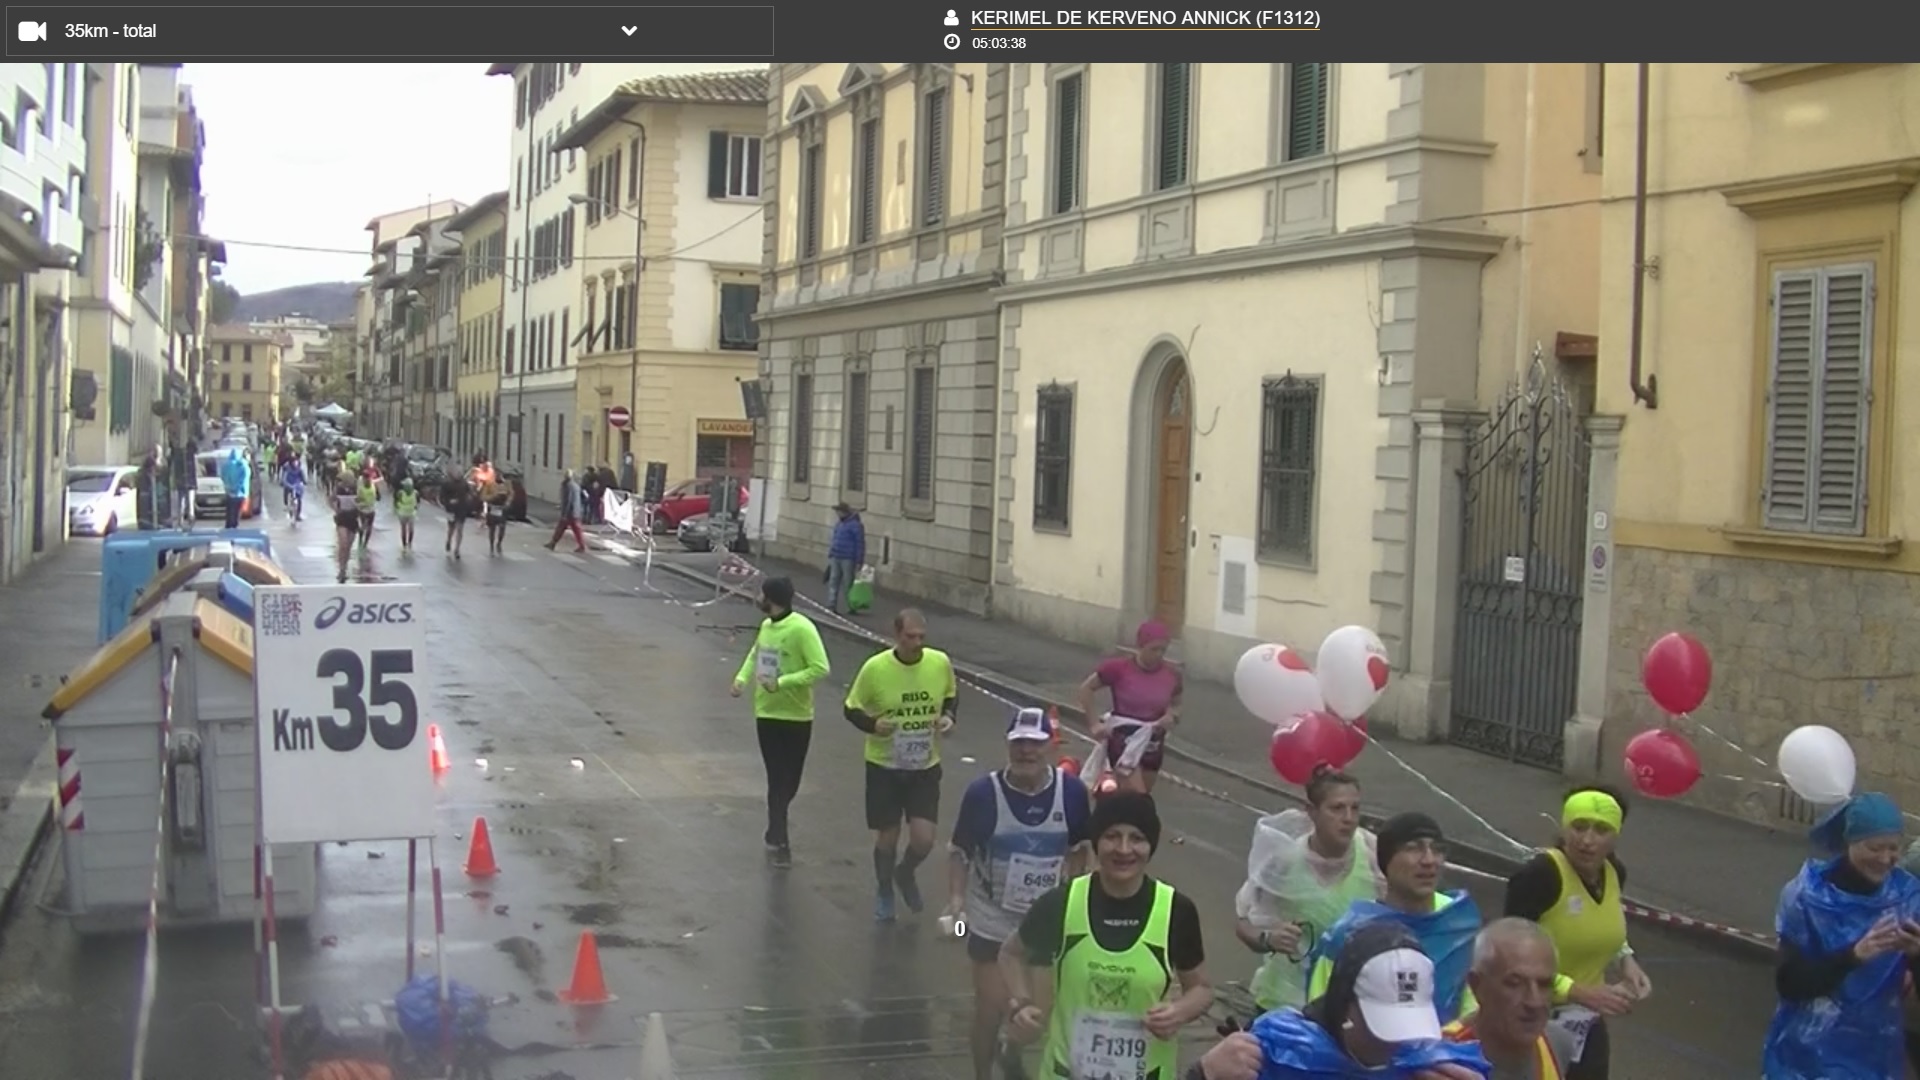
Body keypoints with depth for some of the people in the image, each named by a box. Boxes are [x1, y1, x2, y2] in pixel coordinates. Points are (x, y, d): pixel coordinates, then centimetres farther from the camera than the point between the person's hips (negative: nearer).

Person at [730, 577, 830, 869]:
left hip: (796, 718, -4)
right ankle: (779, 839, 10)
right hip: (767, 714, 4)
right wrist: (742, 677, 2)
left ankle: (777, 836, 28)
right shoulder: (766, 625, 4)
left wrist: (782, 682, -26)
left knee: (788, 782, 8)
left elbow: (821, 668, -22)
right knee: (778, 780, 5)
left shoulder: (802, 628, -18)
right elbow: (755, 654, 21)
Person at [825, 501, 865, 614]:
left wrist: (859, 562, -15)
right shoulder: (838, 524, 15)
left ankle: (849, 607, 5)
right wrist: (830, 556, 20)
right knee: (833, 582, 3)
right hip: (835, 558, 7)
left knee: (847, 584, -2)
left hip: (848, 560, -7)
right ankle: (831, 606, 4)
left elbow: (860, 544, -12)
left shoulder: (855, 525, -10)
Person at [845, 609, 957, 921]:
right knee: (887, 838, 9)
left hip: (925, 767, 2)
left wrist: (949, 716, -9)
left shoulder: (940, 662, -9)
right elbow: (852, 708, -6)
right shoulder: (875, 667, -17)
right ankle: (884, 892, 37)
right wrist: (873, 725, -25)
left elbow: (951, 694, 11)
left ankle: (906, 874, 30)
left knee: (923, 840, -5)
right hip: (884, 766, -2)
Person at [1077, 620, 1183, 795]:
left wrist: (1172, 716, -12)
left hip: (1153, 742, 5)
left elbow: (1176, 705, 11)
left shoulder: (1172, 674, -5)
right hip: (1123, 739, -5)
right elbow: (1086, 688, -4)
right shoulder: (1119, 668, -15)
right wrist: (1095, 723, -10)